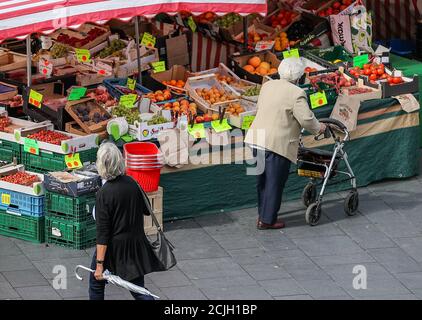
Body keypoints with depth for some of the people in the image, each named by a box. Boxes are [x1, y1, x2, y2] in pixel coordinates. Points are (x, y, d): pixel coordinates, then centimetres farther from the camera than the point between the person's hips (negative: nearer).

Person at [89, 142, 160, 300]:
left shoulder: (103, 194, -21)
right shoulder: (133, 184, -5)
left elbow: (102, 233, -21)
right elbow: (147, 210, 10)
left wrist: (100, 264, -18)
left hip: (113, 249, -5)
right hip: (136, 244, 5)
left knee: (96, 283, 17)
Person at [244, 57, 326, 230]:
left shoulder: (267, 86, 10)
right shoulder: (296, 94, -12)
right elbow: (306, 119, -12)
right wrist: (318, 127, 8)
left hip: (257, 138, 7)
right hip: (277, 143, -7)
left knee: (263, 179, 18)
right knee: (275, 181, 2)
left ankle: (263, 213, 29)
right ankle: (267, 220, 7)